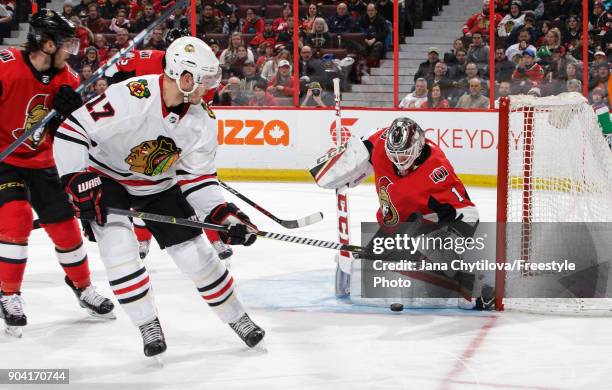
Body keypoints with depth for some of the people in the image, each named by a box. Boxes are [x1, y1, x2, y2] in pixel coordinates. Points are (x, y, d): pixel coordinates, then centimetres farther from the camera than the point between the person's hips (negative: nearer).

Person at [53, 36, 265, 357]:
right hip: (106, 179, -4)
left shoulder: (201, 120, -14)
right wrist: (80, 184, -34)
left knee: (196, 253, 2)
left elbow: (197, 178, -7)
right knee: (119, 247, -23)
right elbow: (71, 131, -31)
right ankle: (148, 326, -4)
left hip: (159, 186, 5)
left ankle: (237, 317, 22)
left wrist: (224, 215, -19)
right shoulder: (130, 98, -34)